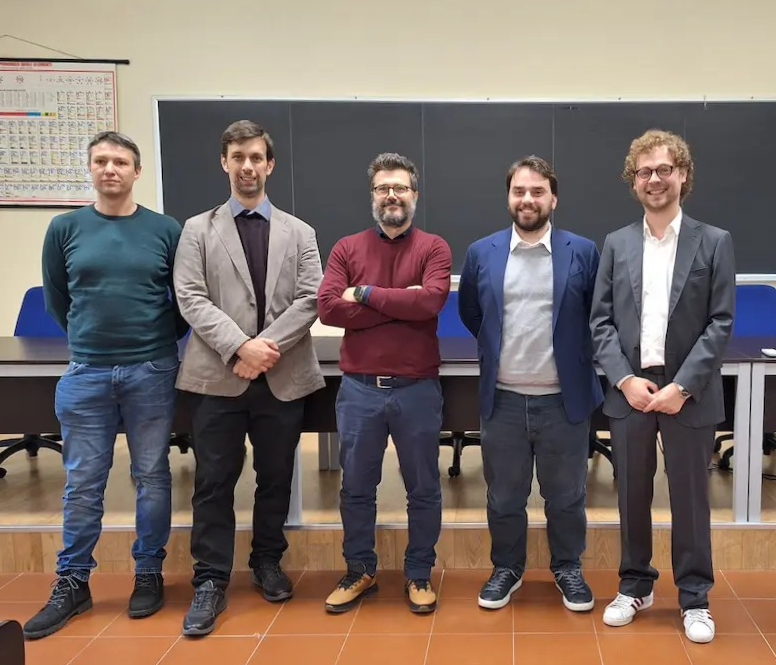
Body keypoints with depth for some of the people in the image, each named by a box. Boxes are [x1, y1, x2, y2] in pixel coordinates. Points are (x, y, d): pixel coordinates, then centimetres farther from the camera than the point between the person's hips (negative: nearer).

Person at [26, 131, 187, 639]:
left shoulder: (166, 230, -1)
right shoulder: (65, 228, 3)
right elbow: (57, 301, 12)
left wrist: (161, 341, 9)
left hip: (152, 372, -1)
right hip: (86, 373, 1)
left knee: (152, 477, 7)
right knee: (83, 483, 7)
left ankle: (149, 574, 21)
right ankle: (73, 584, 19)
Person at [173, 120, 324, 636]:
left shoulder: (299, 233, 10)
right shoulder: (198, 229, 7)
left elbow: (310, 300, -1)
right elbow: (192, 300, -4)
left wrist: (266, 348, -13)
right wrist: (240, 346, -17)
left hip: (283, 377, 1)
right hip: (218, 376, -1)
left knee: (276, 478, 11)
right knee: (215, 482, 2)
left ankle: (268, 562, 29)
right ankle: (211, 580, 12)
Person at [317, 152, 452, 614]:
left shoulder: (434, 248, 0)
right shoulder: (347, 248, 5)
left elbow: (430, 301, -18)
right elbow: (328, 308, -9)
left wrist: (366, 293, -11)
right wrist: (400, 304, -13)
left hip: (417, 388, -2)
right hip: (359, 387, 2)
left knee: (423, 488, 10)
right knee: (356, 487, 12)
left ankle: (420, 574, 26)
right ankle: (360, 572, 29)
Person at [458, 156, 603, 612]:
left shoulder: (583, 252, -4)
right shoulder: (481, 253, 1)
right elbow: (470, 315, 15)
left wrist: (570, 351, 8)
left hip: (564, 399, -1)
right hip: (503, 399, 1)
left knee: (566, 496, 12)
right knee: (504, 497, 13)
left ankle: (569, 569, 32)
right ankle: (507, 569, 32)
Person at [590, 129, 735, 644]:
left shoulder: (715, 242, 0)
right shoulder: (617, 245, 7)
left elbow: (721, 323, -5)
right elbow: (601, 321, 4)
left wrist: (683, 386, -13)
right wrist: (625, 379, -9)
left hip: (689, 393, -2)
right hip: (630, 390, 2)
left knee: (690, 498, 7)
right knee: (632, 496, 11)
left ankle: (695, 598, 22)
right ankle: (636, 587, 28)